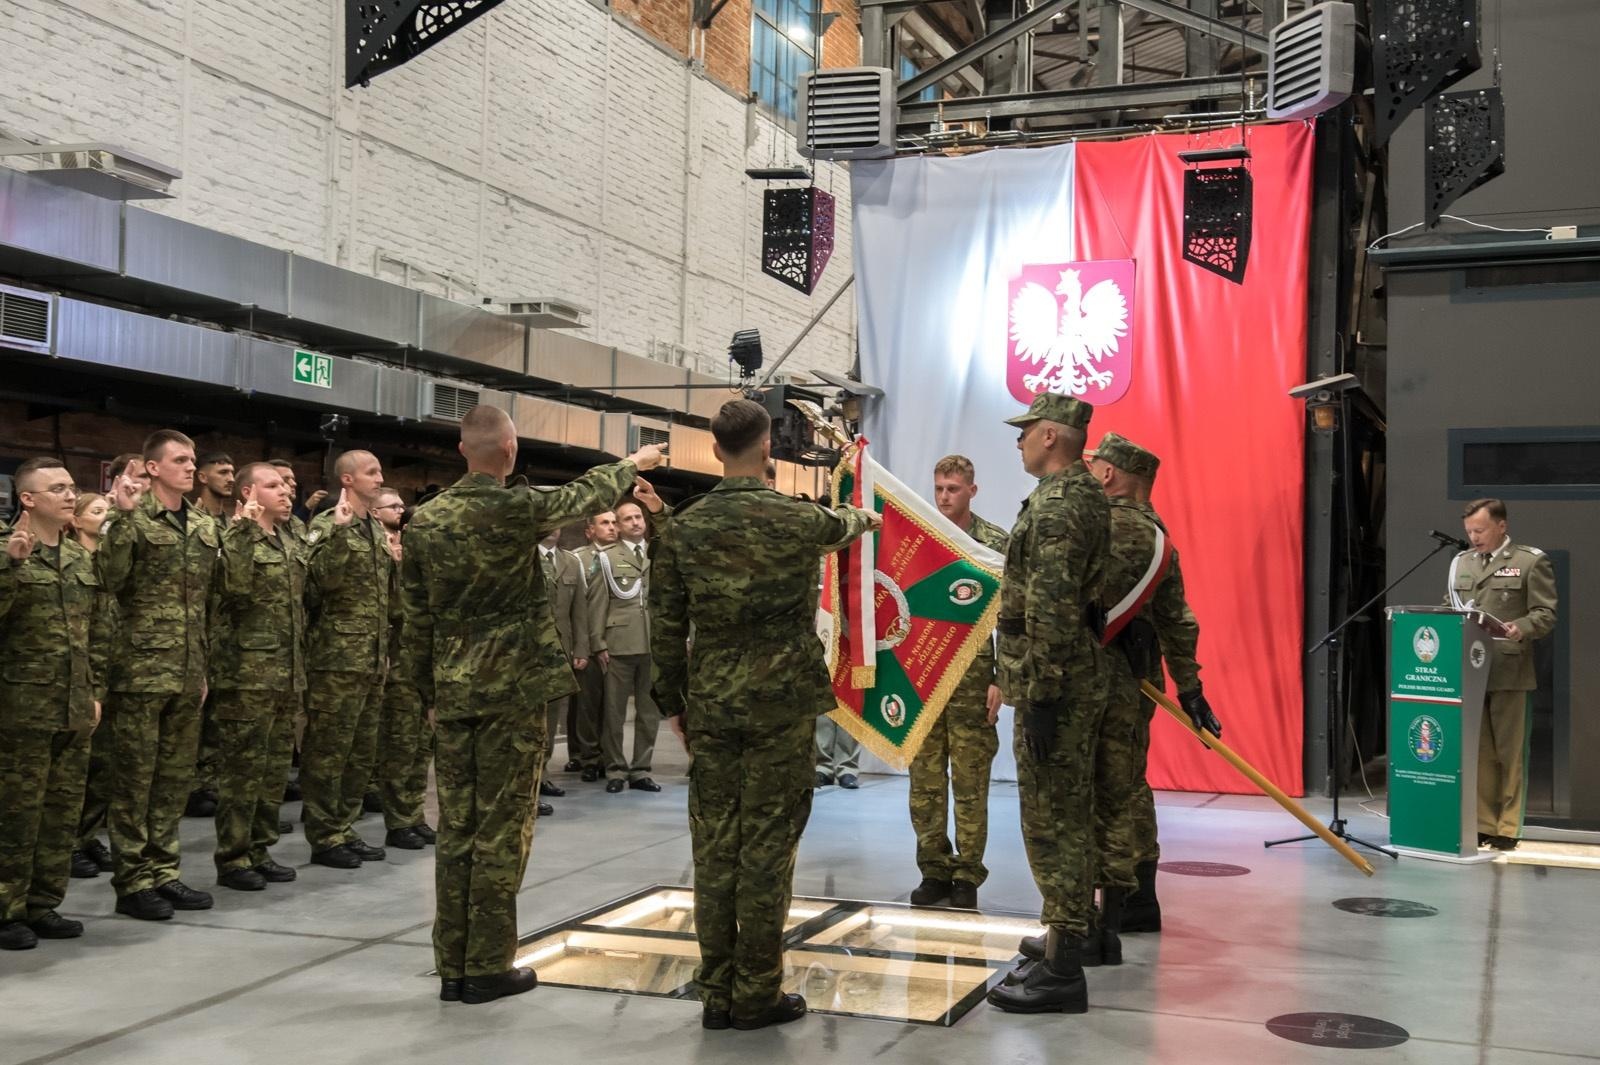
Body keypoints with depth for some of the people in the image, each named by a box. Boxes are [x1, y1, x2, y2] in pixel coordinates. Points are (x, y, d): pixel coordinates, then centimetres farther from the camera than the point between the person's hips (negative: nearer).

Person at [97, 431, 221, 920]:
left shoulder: (206, 526, 11)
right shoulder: (133, 520, -7)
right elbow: (109, 581, -22)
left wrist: (208, 666, 15)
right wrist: (124, 517, -26)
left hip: (188, 673, 6)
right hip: (141, 670, -6)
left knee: (175, 776, 12)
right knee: (134, 778, 2)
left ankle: (162, 872, 22)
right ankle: (132, 882, 10)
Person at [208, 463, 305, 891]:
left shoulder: (290, 544, 17)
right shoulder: (234, 537, -8)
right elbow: (236, 584, -28)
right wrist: (244, 528, -26)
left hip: (287, 675, 8)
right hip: (247, 674, -8)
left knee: (275, 768, 12)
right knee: (242, 768, -2)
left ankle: (259, 850, 21)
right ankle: (232, 859, 6)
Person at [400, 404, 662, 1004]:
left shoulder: (424, 521, 4)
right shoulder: (517, 509, -10)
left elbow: (416, 619, 8)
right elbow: (586, 495, 8)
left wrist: (430, 694, 17)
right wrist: (633, 465, 27)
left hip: (453, 690, 5)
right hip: (513, 687, -5)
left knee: (456, 829, 9)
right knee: (501, 829, 1)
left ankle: (453, 967, 15)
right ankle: (489, 968, 6)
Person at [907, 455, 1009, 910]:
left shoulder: (996, 542, -1)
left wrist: (1001, 679, -9)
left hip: (972, 677, -3)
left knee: (970, 783, 2)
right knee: (925, 782, 7)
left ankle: (967, 876, 11)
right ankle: (934, 871, 16)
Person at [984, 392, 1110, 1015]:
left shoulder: (1055, 506, -17)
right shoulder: (1084, 497, 17)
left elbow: (1051, 612, -24)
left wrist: (1039, 697, -24)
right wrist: (1008, 678, 26)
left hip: (1056, 686, -11)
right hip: (1083, 679, 11)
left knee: (1051, 822, -6)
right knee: (1071, 816, 18)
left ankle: (1062, 973, -2)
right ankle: (1074, 931, 31)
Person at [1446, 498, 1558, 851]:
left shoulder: (1531, 562, -1)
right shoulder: (1461, 562, 15)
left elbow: (1545, 616, -6)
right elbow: (1449, 608, 20)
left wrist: (1520, 629, -25)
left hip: (1510, 673, -5)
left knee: (1510, 754, 2)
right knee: (1477, 754, 9)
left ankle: (1508, 829, 9)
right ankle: (1481, 825, 17)